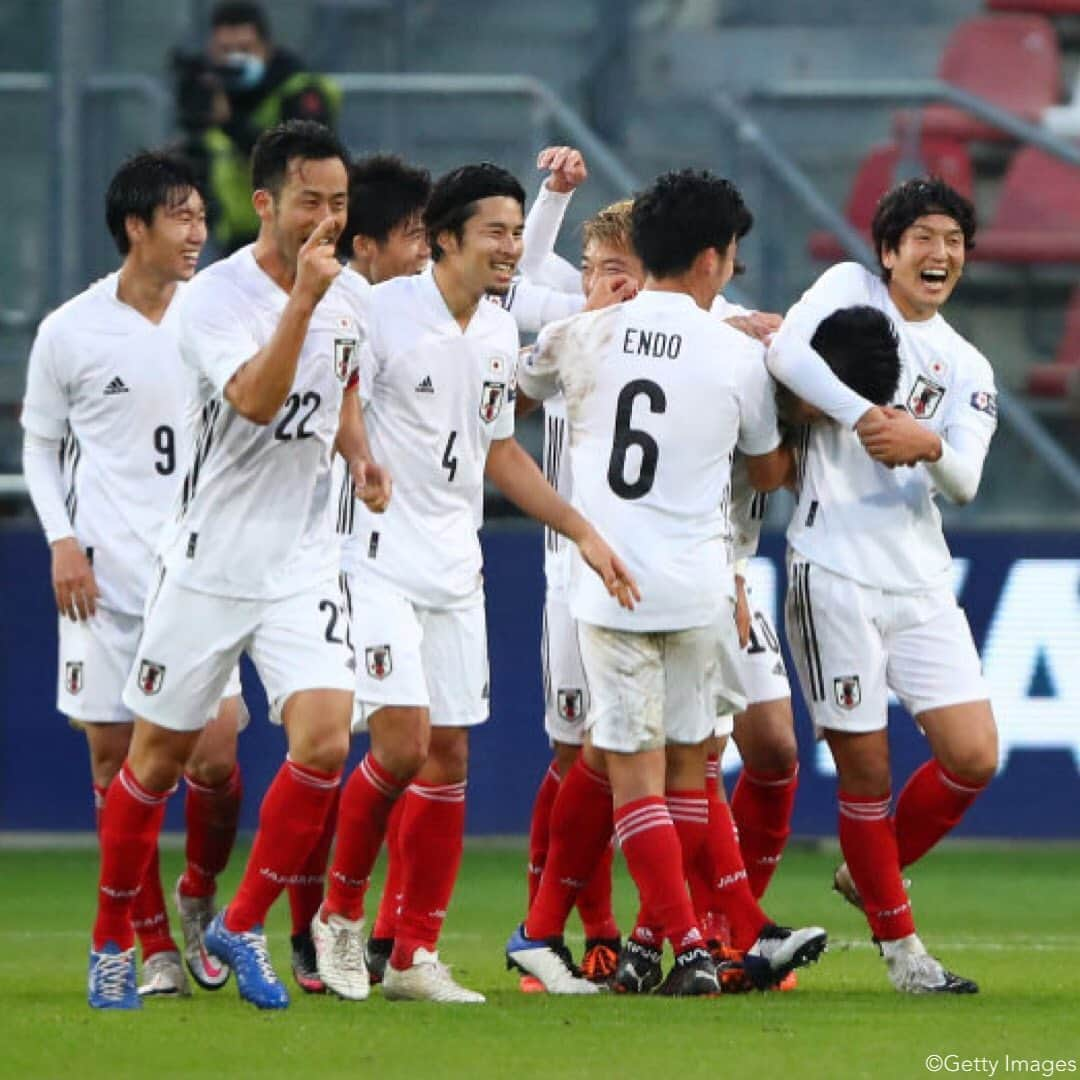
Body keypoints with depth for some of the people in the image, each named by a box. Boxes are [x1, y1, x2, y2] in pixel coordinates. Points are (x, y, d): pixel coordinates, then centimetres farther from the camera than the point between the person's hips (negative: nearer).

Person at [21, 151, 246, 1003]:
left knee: (215, 752, -9)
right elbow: (41, 443, 9)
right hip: (104, 574, -1)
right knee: (115, 756, -1)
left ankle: (200, 897, 18)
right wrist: (63, 541, -3)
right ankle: (152, 943, 8)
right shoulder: (71, 332, -1)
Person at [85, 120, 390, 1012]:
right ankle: (113, 939, 24)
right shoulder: (217, 296, -14)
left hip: (303, 563, 4)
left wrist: (361, 457, 8)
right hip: (209, 561, -4)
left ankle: (243, 924, 2)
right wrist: (303, 298, -35)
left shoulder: (345, 299, 5)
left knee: (325, 741, -15)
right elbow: (255, 401, -30)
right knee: (160, 756, 6)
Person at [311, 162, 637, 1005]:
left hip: (455, 572, 7)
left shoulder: (500, 333, 11)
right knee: (402, 743, -16)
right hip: (379, 561, -7)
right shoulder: (384, 312, -11)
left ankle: (416, 954, 10)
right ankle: (340, 913, 5)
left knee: (449, 755, 4)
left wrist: (584, 534, 20)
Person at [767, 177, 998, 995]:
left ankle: (872, 875, 22)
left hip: (921, 581, 5)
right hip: (836, 574, -5)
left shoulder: (968, 368, 13)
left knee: (974, 757, -2)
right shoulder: (849, 288, 2)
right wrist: (864, 417, -27)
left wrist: (928, 446, -22)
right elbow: (786, 352, -18)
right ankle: (900, 947, 9)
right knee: (865, 767, -3)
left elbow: (964, 484, -1)